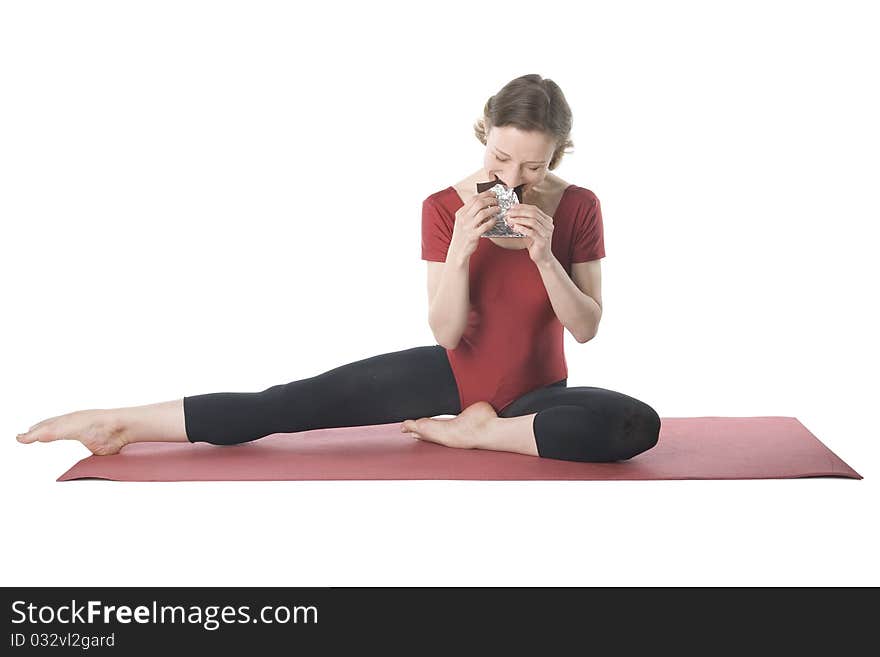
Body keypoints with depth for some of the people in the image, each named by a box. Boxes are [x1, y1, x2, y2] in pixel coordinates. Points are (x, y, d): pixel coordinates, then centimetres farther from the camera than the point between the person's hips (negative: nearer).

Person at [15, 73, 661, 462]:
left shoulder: (579, 208, -13)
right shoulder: (444, 207, -12)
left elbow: (587, 328, -12)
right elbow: (447, 333, -14)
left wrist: (544, 254, -28)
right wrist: (460, 249, -31)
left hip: (537, 390, 0)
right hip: (457, 371, 0)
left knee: (638, 426, -30)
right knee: (302, 401, -15)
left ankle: (478, 431, -19)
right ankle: (121, 423, -11)